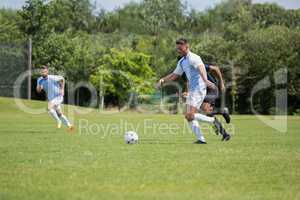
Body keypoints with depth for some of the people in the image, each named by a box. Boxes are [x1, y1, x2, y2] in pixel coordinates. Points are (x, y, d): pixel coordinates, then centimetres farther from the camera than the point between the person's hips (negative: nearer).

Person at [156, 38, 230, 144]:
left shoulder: (193, 58, -12)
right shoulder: (181, 62, 18)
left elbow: (201, 68, -31)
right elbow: (175, 75, 30)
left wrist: (205, 80, -49)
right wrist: (162, 80, 16)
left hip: (198, 89, -10)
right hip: (191, 90, 10)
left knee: (190, 115, -18)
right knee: (189, 117, 2)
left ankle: (213, 120, -7)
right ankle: (201, 139, 0)